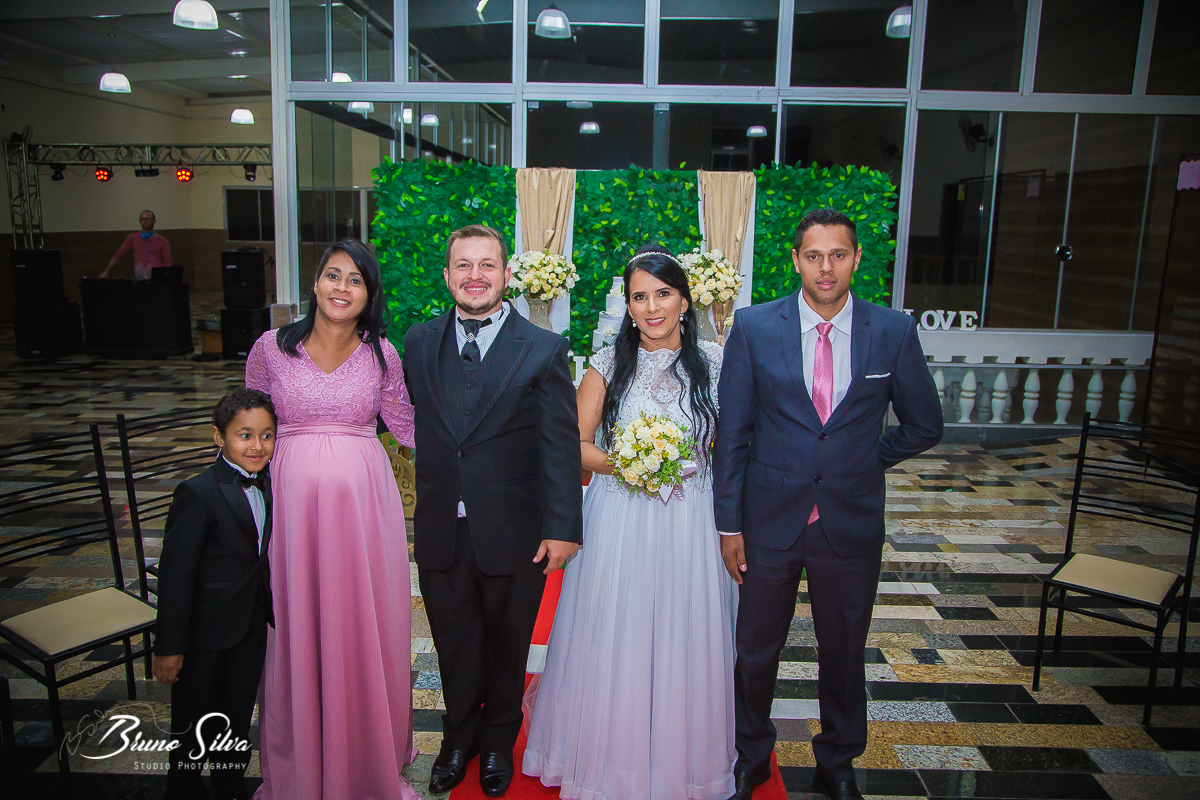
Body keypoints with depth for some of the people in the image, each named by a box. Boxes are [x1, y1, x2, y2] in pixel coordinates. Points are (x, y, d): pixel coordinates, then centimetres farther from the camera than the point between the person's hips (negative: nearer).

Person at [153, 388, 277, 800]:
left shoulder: (266, 484, 0)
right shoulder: (198, 494, -22)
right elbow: (175, 574, -20)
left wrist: (276, 612, 16)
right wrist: (169, 646, -17)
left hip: (251, 630, 6)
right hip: (205, 634, -6)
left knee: (237, 720, 22)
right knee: (193, 725, 13)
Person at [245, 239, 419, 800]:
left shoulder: (381, 354, 1)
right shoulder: (272, 348, 0)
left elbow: (408, 427, 7)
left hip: (363, 500, 0)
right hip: (293, 497, 0)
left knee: (364, 628, 8)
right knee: (298, 631, 9)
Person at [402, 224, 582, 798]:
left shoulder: (544, 350, -7)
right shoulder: (419, 343, 4)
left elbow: (561, 445, -9)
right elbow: (412, 428, 4)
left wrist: (562, 527, -12)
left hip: (513, 534, -2)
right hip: (440, 532, 2)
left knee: (507, 648, 17)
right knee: (454, 647, 19)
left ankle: (498, 742, 43)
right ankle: (459, 739, 44)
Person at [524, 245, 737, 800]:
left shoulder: (714, 363, 1)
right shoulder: (608, 364, -1)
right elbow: (575, 443, 0)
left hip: (690, 520, 1)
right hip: (618, 520, 0)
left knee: (684, 641, 10)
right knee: (614, 641, 8)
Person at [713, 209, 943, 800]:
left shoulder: (894, 332, -4)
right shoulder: (755, 327, -6)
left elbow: (923, 425, 8)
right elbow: (731, 433, -5)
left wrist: (863, 461, 7)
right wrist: (728, 523, -6)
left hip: (852, 526, 1)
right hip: (769, 522, 0)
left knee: (844, 653, 17)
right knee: (756, 651, 14)